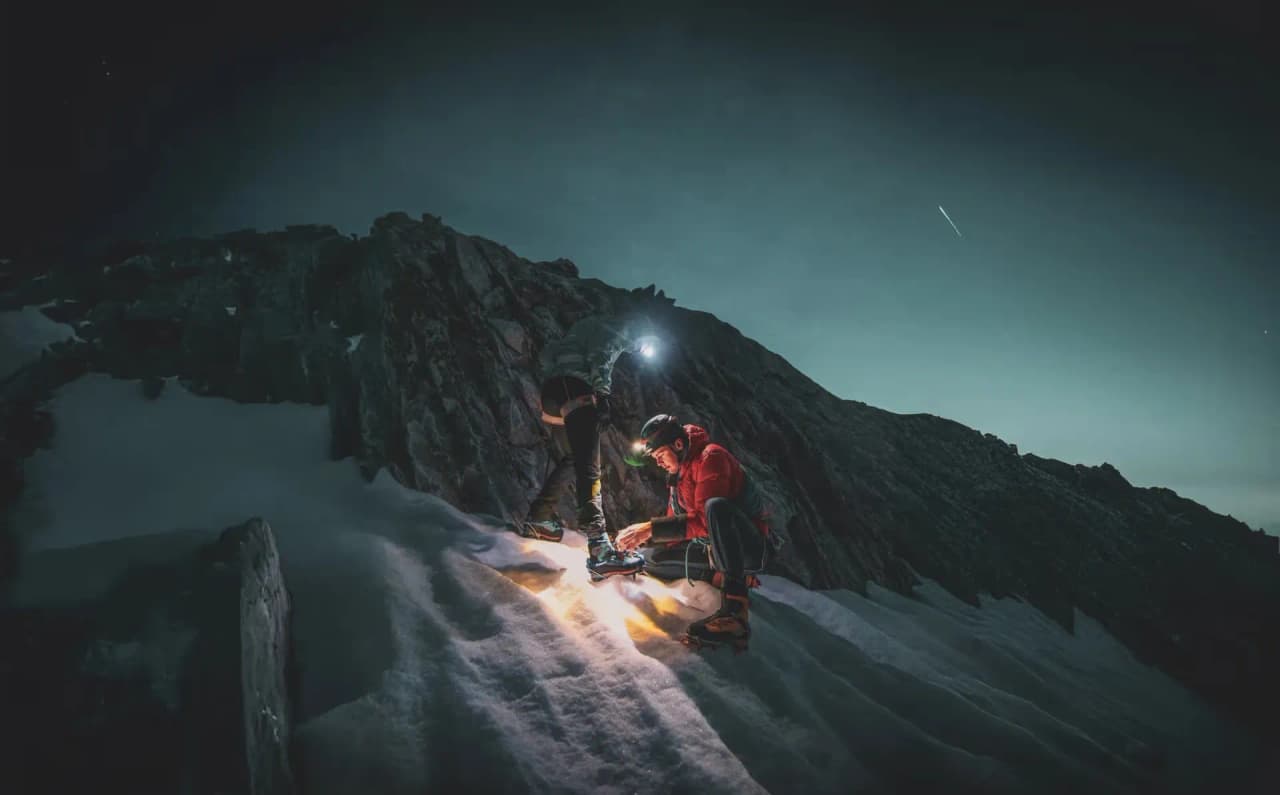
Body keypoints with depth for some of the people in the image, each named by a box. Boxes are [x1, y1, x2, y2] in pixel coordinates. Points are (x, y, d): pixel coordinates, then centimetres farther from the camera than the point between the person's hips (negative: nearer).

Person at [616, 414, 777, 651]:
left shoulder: (711, 457, -18)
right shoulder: (676, 472, 11)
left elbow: (703, 520, -28)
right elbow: (676, 521, 11)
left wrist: (651, 528, -29)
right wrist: (643, 537, -6)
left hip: (753, 547, -9)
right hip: (717, 547, 9)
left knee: (717, 506, -39)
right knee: (653, 562, 5)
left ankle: (735, 612, -45)